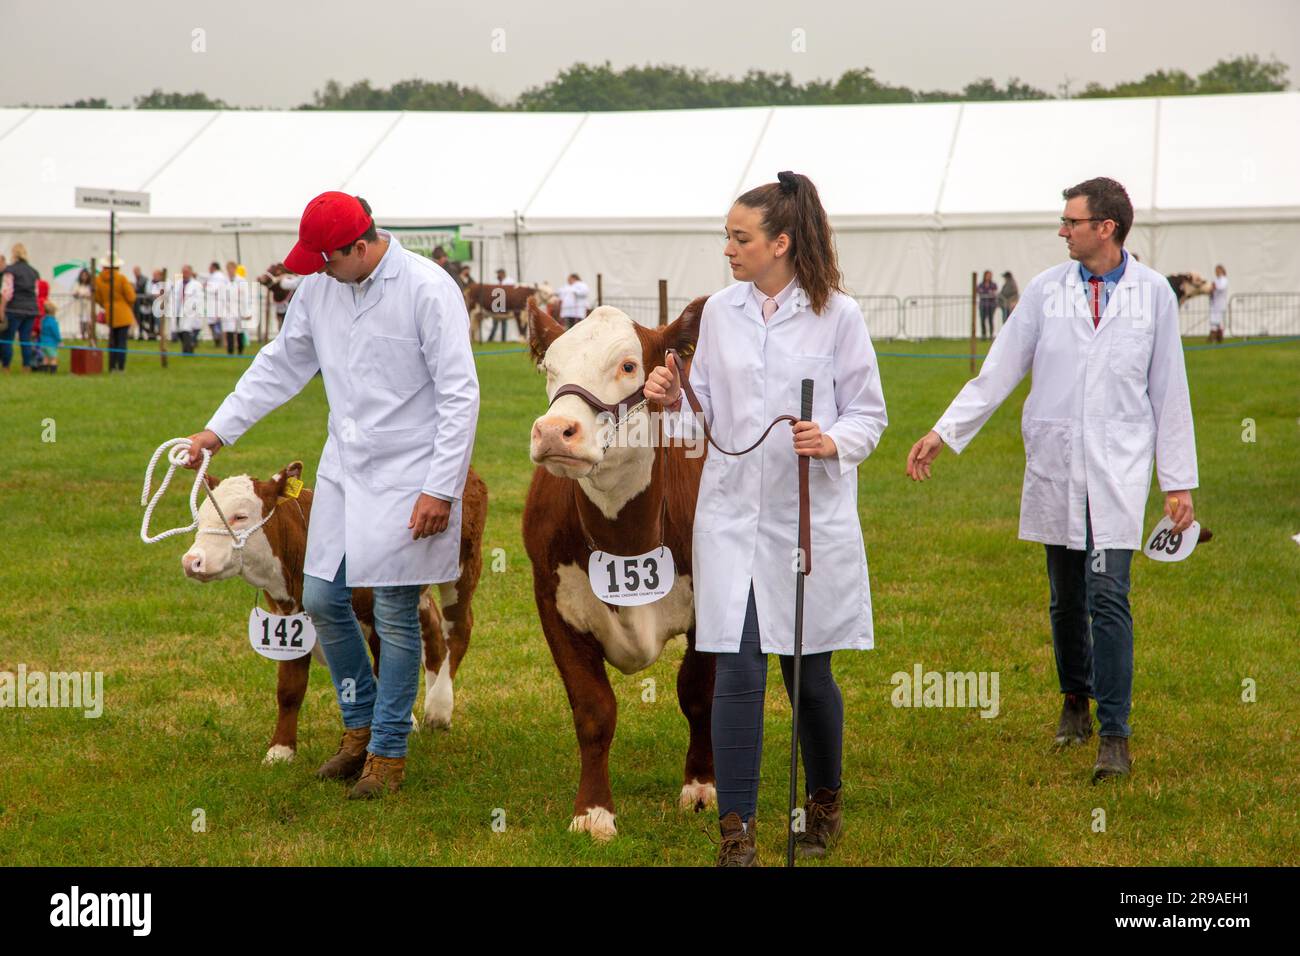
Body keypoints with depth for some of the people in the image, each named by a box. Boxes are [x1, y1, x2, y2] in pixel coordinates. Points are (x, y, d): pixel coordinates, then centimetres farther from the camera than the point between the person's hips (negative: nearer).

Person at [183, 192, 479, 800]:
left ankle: (388, 753, 13)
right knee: (322, 600, 8)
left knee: (395, 614, -1)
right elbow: (281, 364, 15)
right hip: (344, 469, 6)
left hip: (406, 477, -6)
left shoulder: (427, 289, -16)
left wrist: (441, 488, -17)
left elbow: (459, 394, -15)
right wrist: (220, 429, 10)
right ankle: (360, 729, 27)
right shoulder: (319, 287, 3)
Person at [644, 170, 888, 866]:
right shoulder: (719, 312, 5)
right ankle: (735, 828, 2)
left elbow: (868, 413, -1)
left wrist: (834, 443, -21)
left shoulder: (837, 314, -5)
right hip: (731, 515, 2)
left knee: (809, 673, 10)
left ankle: (824, 802, 33)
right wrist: (675, 400, -8)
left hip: (811, 517, -2)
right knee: (737, 676, -5)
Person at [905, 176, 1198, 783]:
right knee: (1066, 597, 11)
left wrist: (1179, 481, 3)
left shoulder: (1152, 293, 1)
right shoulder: (1045, 290, 4)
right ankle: (1075, 702, 32)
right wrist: (943, 432, -1)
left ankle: (1114, 735, -7)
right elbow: (998, 371, 6)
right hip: (1054, 466, 2)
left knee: (1108, 595, -12)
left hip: (1119, 469, -2)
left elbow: (1169, 390, 4)